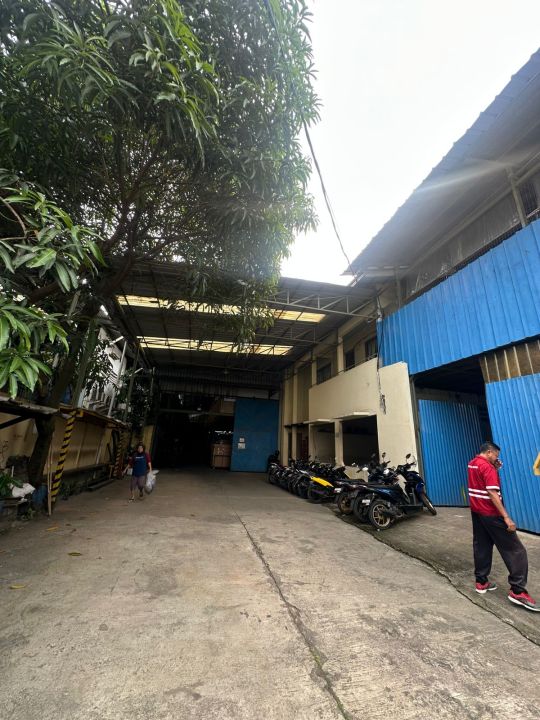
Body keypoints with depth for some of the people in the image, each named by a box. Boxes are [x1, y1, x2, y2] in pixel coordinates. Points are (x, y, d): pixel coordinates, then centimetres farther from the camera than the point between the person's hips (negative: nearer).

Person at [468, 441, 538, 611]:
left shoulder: (472, 464, 9)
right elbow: (492, 493, -24)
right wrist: (506, 517, -24)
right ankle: (518, 591, 2)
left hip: (476, 512, 9)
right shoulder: (488, 467, -18)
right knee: (515, 550, 1)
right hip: (490, 513, -9)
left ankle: (481, 582, 21)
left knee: (481, 547, 15)